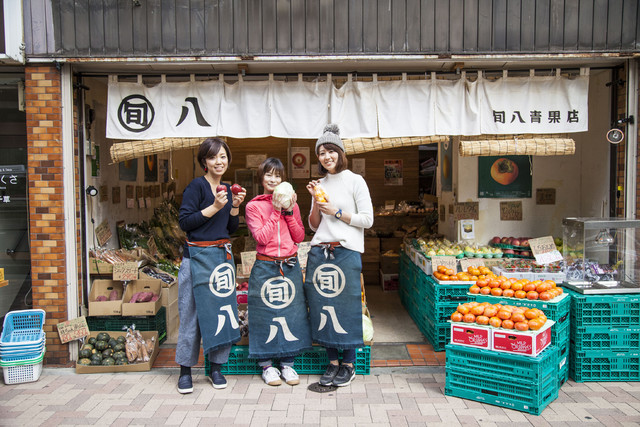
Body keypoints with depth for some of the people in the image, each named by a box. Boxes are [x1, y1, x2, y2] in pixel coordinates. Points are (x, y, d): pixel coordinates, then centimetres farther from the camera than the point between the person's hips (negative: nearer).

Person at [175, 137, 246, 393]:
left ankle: (216, 368, 19)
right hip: (198, 256, -6)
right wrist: (214, 207, -16)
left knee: (222, 310, 7)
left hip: (223, 255, 6)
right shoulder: (197, 186, -7)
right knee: (192, 312, 0)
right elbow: (184, 222, -14)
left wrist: (235, 207, 0)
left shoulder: (227, 190, 14)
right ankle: (185, 370, 14)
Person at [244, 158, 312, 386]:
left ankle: (287, 363, 20)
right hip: (265, 267, -3)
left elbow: (300, 237, 4)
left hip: (290, 266, 3)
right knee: (266, 314, 2)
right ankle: (266, 365, 18)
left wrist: (289, 211, -7)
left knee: (290, 313, 7)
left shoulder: (290, 203, 10)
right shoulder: (253, 206, 1)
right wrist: (276, 211, -12)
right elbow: (262, 238, -11)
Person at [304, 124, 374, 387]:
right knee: (322, 306, 6)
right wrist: (316, 202, -1)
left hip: (346, 252, -5)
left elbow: (367, 219, -4)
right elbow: (313, 226, 14)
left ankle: (348, 364, 14)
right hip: (319, 252, 5)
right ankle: (332, 362, 20)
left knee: (346, 306, -1)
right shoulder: (320, 185, 15)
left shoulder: (355, 181, 1)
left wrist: (336, 211, -9)